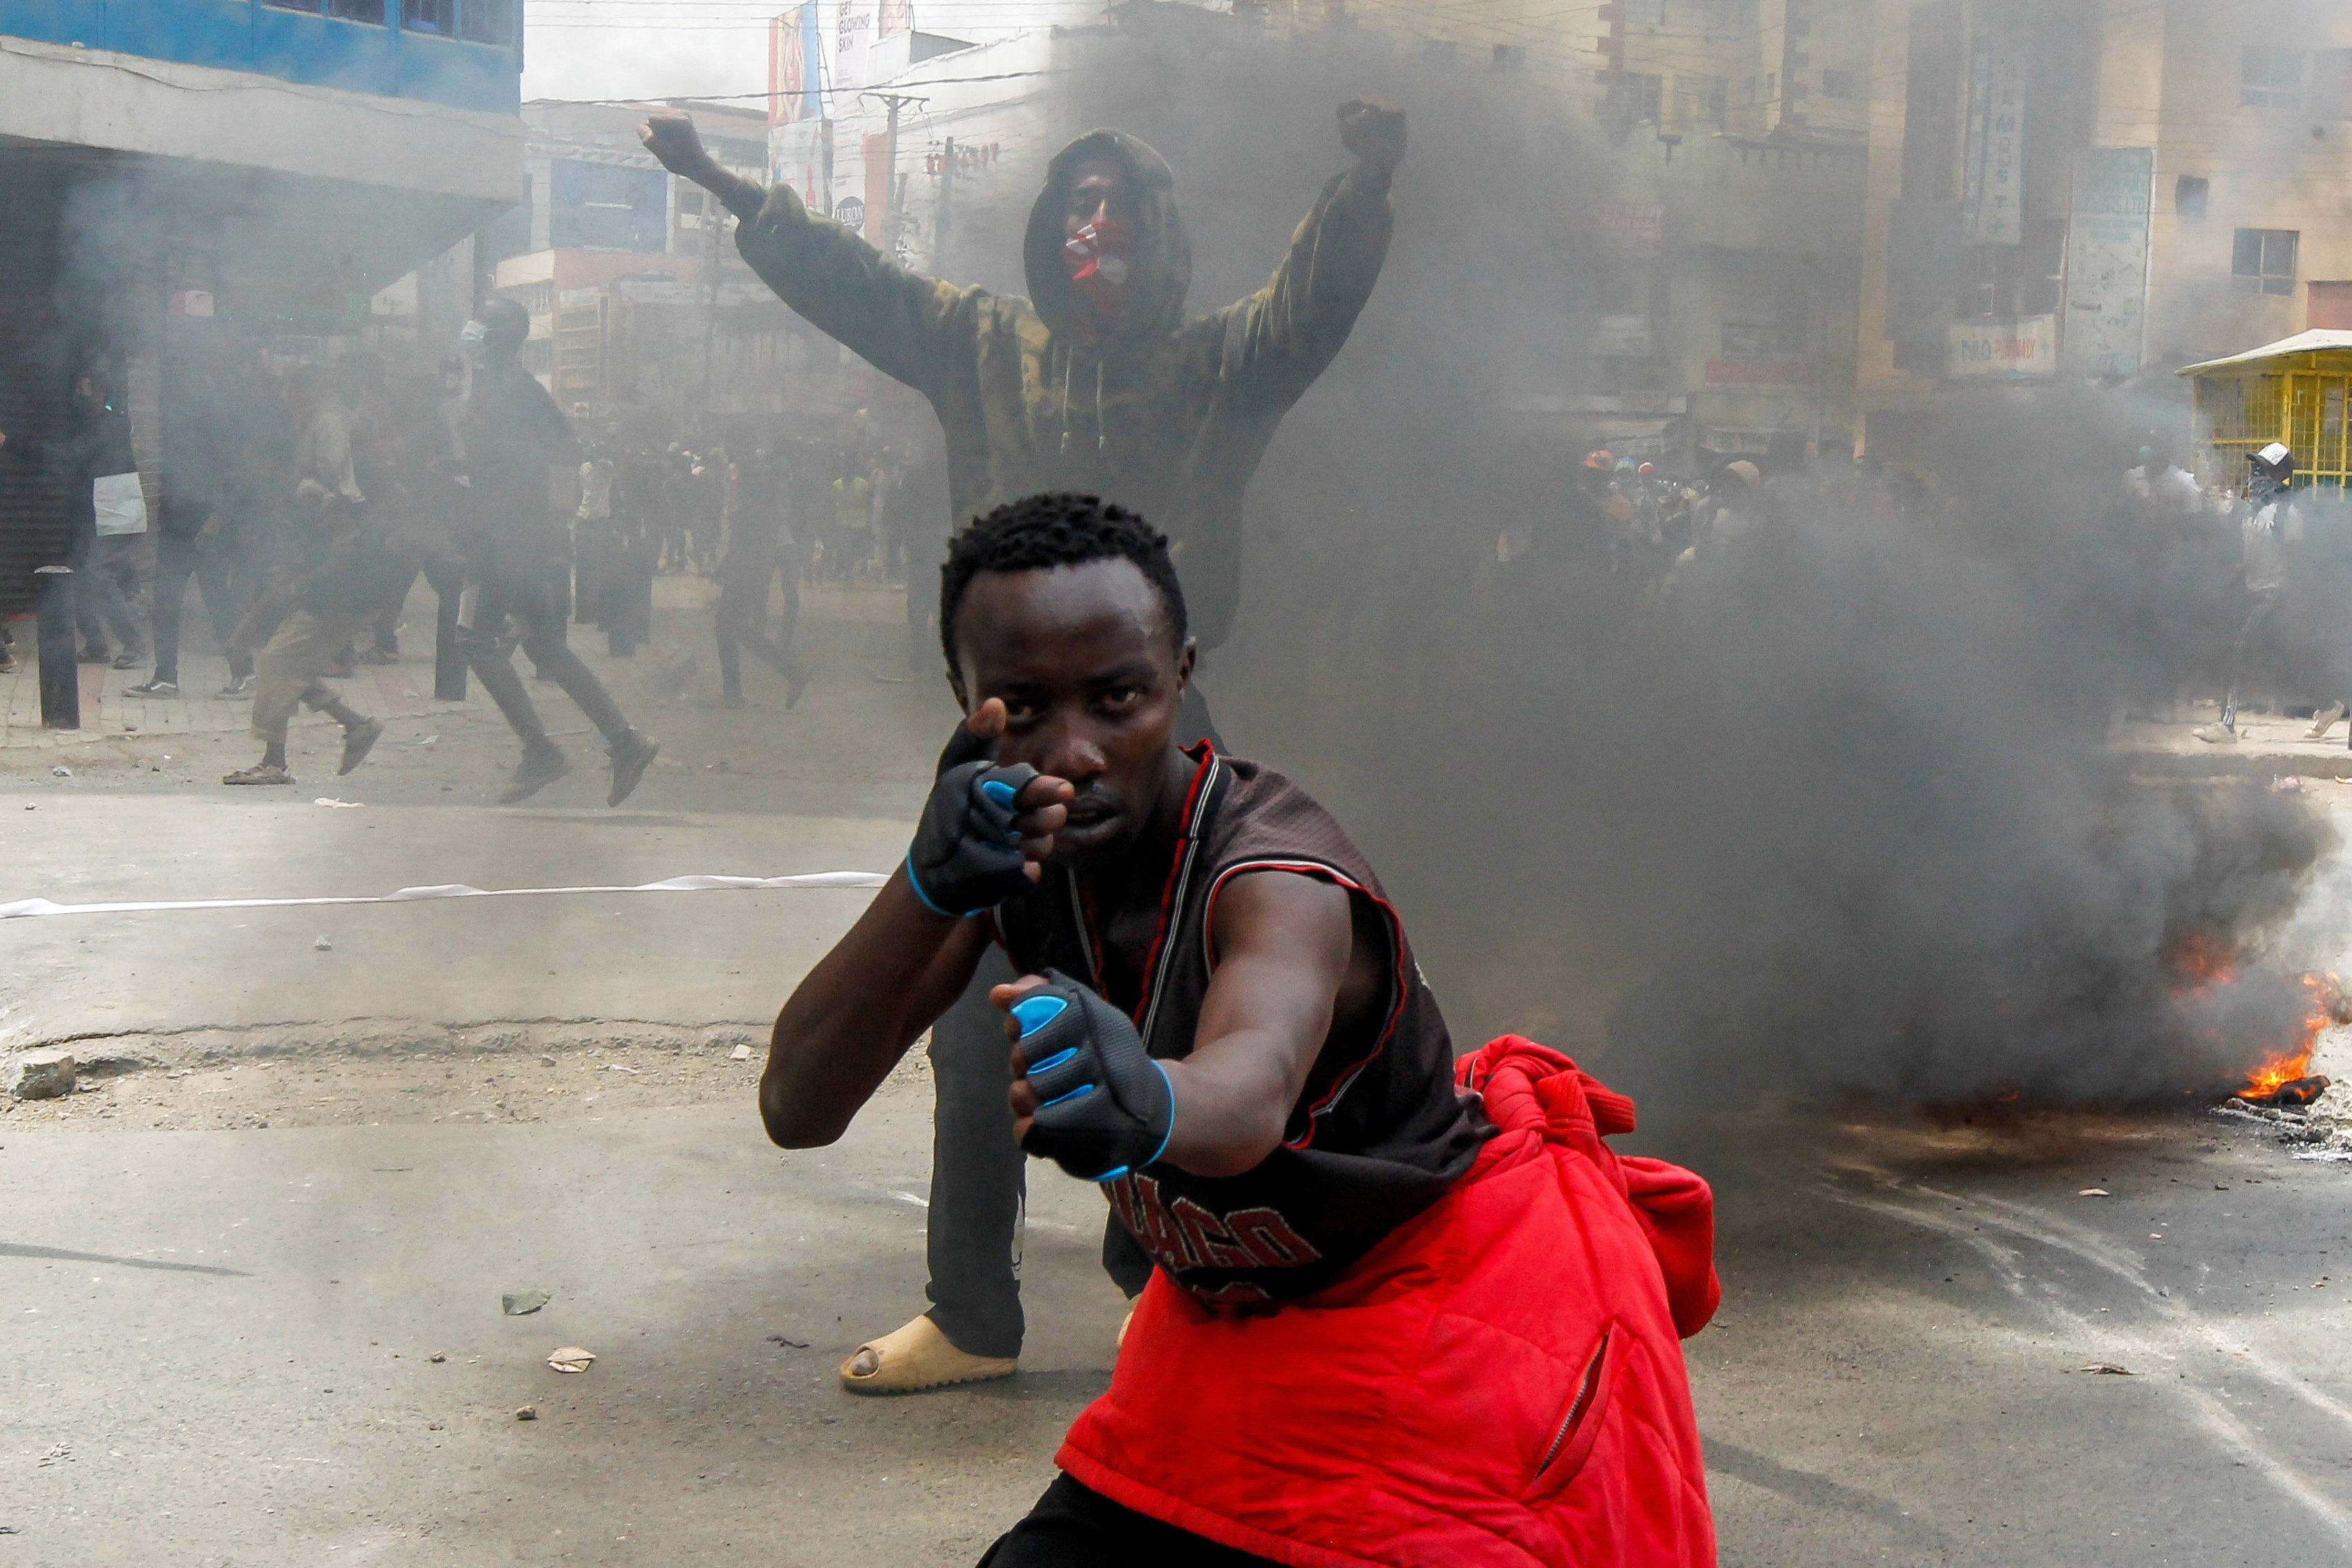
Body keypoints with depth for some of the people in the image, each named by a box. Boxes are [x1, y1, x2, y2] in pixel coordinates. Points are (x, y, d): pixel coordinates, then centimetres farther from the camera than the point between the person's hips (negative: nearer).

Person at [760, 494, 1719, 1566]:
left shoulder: (1281, 872, -29)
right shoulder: (1010, 843, -11)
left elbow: (1254, 1090, -52)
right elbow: (796, 1109, -21)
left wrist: (1148, 1101, -75)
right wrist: (928, 887, -37)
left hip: (1448, 1311, -5)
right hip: (1229, 1321, 6)